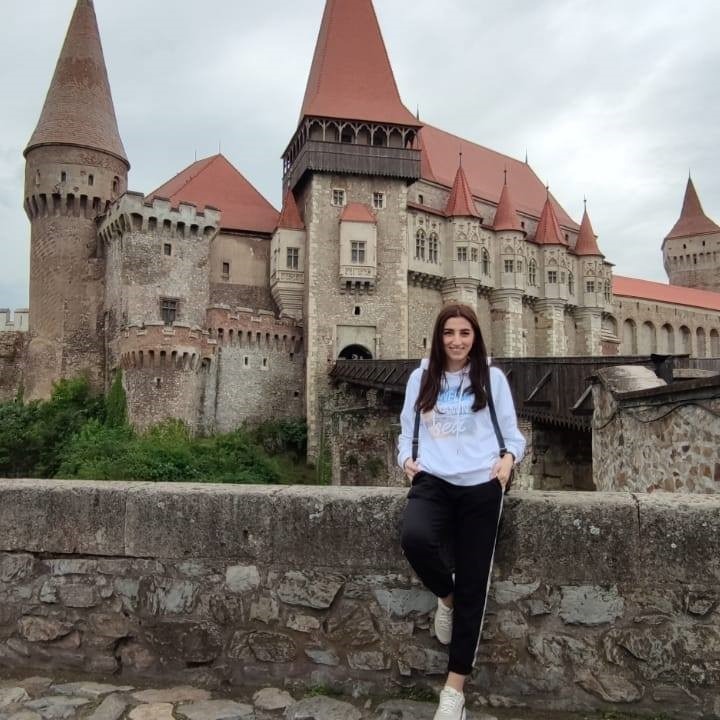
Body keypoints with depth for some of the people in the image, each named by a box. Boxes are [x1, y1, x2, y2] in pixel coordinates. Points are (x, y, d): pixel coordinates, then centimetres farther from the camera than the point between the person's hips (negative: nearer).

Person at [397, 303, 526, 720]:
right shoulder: (421, 378, 12)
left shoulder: (493, 378, 8)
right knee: (415, 538, -31)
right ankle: (445, 596, 6)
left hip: (481, 485, 0)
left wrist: (509, 458, -11)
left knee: (474, 585, 1)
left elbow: (512, 432, 9)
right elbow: (407, 429, 17)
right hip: (433, 480, 1)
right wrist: (406, 458, -2)